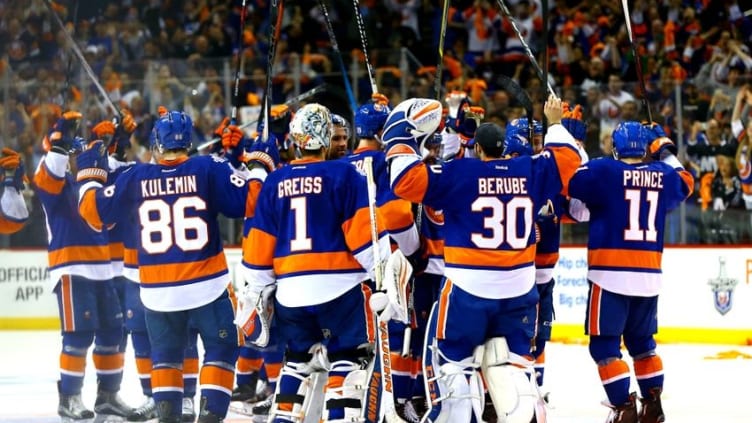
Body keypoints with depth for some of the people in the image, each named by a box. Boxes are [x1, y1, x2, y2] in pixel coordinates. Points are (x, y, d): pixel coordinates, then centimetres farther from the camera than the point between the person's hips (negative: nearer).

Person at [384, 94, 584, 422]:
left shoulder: (459, 174, -9)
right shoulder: (530, 172, 2)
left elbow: (407, 180, -14)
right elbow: (568, 160, 19)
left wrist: (402, 139, -2)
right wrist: (555, 124, 33)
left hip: (468, 288, -4)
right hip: (519, 291, 4)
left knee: (449, 360, 9)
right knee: (512, 363, 16)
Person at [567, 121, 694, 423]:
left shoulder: (604, 171, -9)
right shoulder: (663, 175, 6)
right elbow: (685, 184, 28)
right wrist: (666, 152, 37)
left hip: (610, 274, -5)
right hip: (649, 276, 5)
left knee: (604, 345, 1)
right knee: (641, 341, 22)